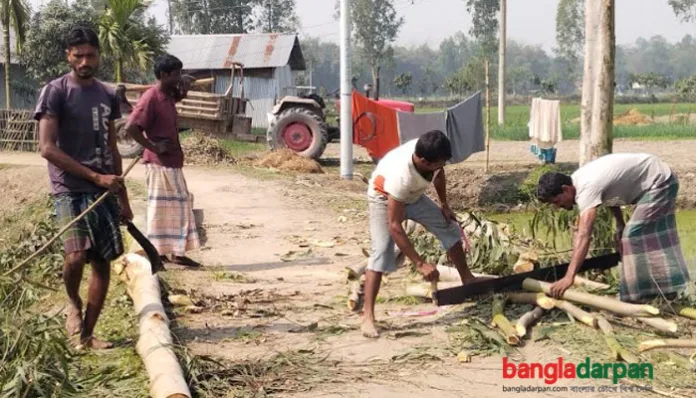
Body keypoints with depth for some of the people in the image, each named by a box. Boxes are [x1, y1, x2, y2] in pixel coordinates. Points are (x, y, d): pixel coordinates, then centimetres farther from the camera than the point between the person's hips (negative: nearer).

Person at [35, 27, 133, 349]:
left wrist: (122, 196, 15)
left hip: (104, 191, 6)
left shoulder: (107, 96, 12)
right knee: (76, 255, -23)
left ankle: (87, 334, 16)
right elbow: (47, 148, -13)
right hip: (70, 190, -6)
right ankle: (73, 303, 10)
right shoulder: (55, 92, -6)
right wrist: (95, 176, -16)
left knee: (103, 261, 5)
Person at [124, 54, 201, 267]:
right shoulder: (151, 97, -17)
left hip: (173, 162, 9)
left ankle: (177, 252, 18)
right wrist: (153, 147, -18)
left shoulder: (169, 96, 9)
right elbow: (131, 127, -23)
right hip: (159, 163, -9)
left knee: (178, 207, 12)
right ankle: (157, 253, 7)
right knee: (160, 208, -1)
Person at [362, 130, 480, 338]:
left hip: (414, 196, 7)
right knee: (381, 251, -22)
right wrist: (420, 264, -42)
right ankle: (368, 317, -24)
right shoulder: (401, 176, -45)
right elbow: (394, 226, -42)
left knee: (450, 228, 9)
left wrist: (444, 205, 5)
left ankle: (467, 279, 29)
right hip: (385, 198, -7)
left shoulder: (431, 153, -29)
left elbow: (439, 174, 0)